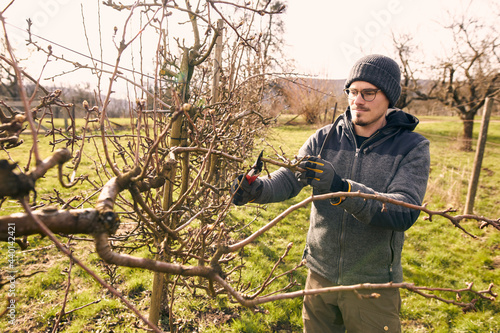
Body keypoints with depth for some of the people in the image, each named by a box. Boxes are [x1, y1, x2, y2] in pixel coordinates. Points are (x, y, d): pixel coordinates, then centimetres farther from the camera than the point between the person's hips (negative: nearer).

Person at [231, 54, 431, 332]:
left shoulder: (412, 147, -10)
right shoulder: (325, 139, -2)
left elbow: (405, 212, -24)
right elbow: (288, 179, -9)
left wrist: (341, 188, -38)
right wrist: (256, 189, -31)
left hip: (372, 285, -2)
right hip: (321, 275, 3)